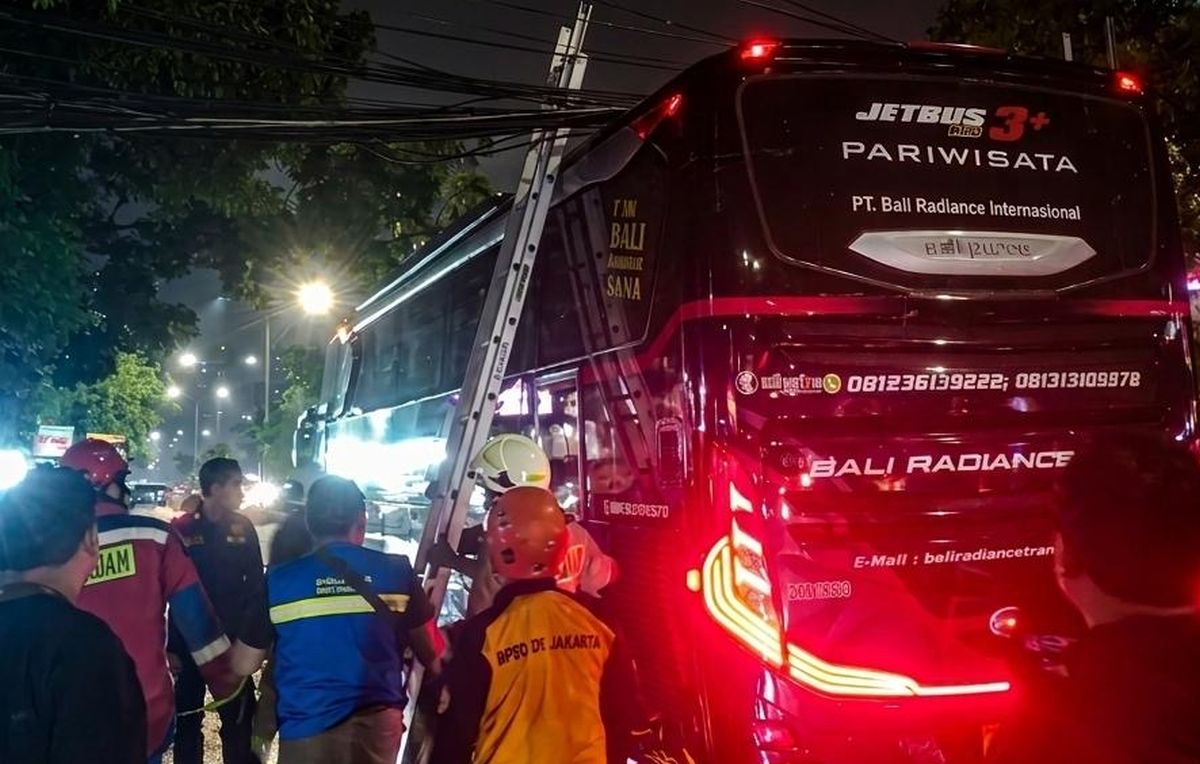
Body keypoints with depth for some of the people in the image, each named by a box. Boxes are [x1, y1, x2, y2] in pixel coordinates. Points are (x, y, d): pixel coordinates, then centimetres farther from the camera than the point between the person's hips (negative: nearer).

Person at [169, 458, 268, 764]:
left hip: (234, 641, 2)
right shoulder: (182, 529, -9)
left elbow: (256, 585, 3)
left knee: (239, 722, 9)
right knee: (187, 721, 13)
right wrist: (172, 645, -10)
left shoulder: (243, 528, 0)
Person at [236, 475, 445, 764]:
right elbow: (431, 653, 5)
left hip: (308, 728, -1)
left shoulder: (277, 580, -4)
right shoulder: (397, 571, -3)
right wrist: (444, 684, 25)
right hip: (378, 724, 1)